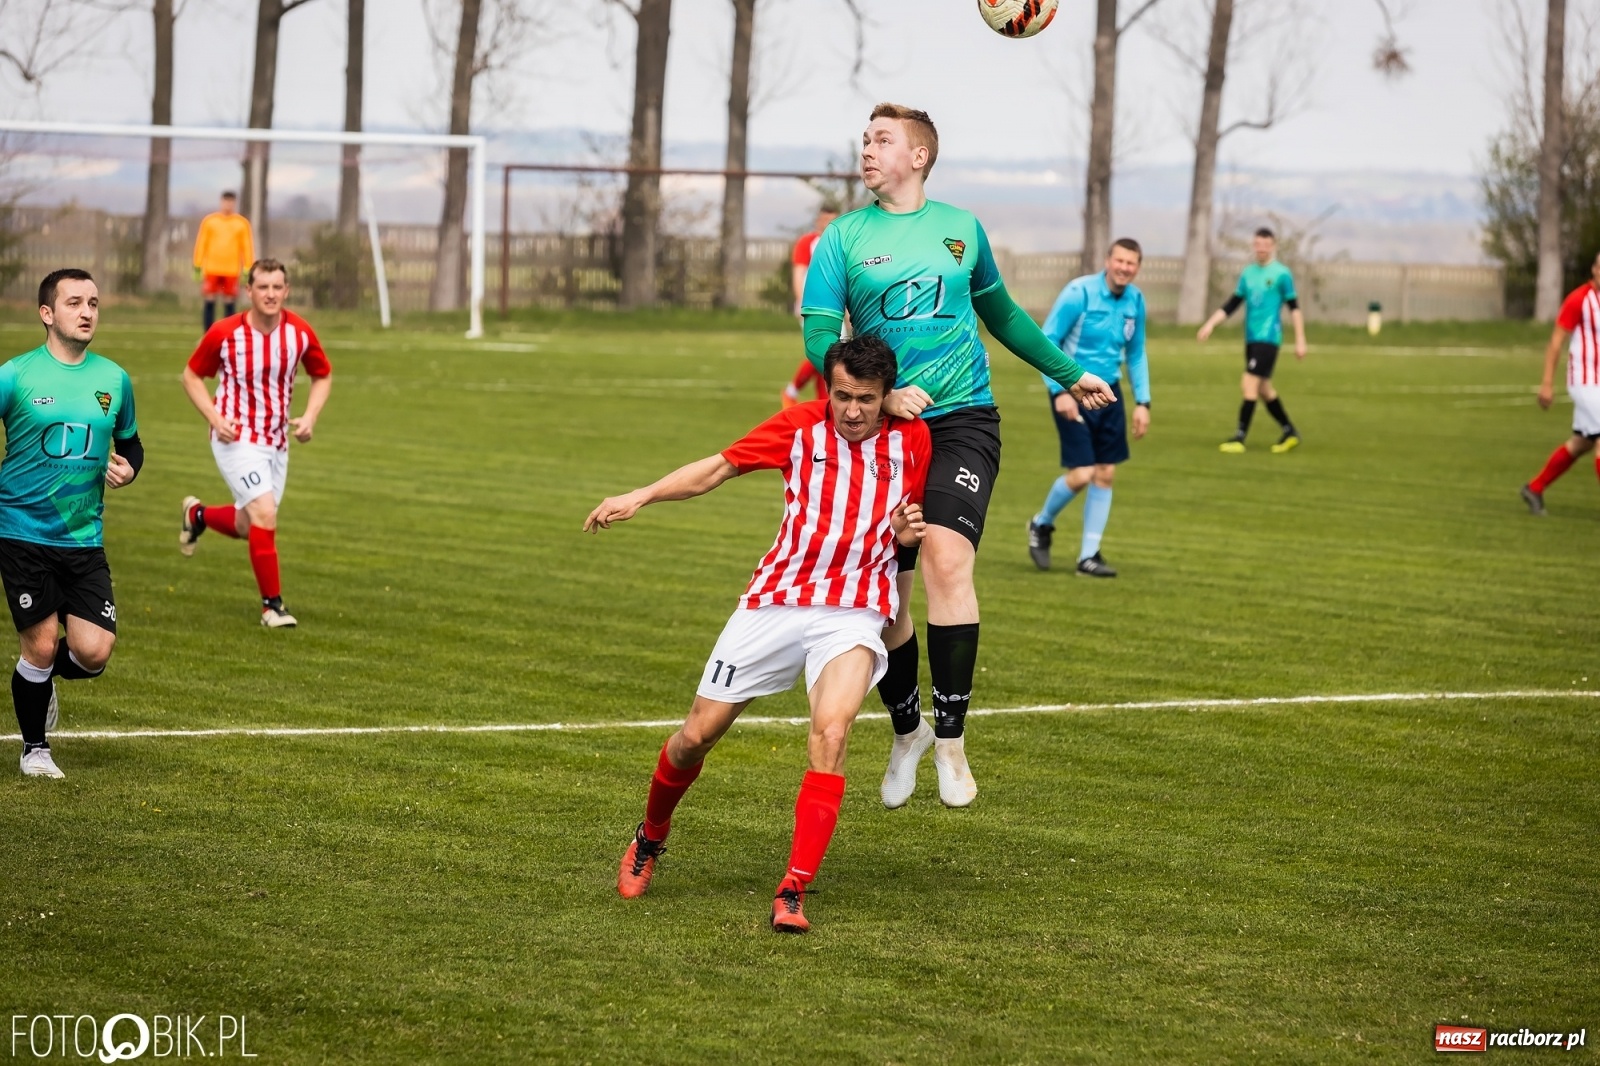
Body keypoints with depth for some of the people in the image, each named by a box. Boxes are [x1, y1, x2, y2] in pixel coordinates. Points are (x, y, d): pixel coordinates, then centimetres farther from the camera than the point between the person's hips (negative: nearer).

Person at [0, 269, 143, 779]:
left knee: (94, 652, -6)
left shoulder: (114, 379, 5)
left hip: (84, 539, 3)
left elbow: (129, 442, 19)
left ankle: (41, 674, 29)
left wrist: (127, 468, -2)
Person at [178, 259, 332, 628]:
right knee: (265, 514, -20)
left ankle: (198, 515, 45)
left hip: (277, 442, 5)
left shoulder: (300, 333, -8)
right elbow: (192, 376, -1)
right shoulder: (224, 334, -15)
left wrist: (310, 417, -7)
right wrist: (214, 418, -16)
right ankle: (272, 605, -8)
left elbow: (323, 376, 9)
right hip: (237, 439, -5)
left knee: (247, 527, 13)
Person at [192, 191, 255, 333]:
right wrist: (197, 267, 2)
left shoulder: (242, 223, 4)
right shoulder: (209, 220, 4)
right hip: (211, 269, 0)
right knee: (209, 303, -1)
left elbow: (247, 247, 4)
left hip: (232, 271, 0)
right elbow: (201, 243, 5)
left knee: (229, 304, 2)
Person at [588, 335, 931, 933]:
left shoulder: (912, 440, 3)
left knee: (831, 731, -27)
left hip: (855, 613, -1)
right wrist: (640, 497, -3)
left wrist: (908, 530, -5)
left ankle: (792, 894, -27)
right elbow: (717, 468, 7)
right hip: (775, 601, 1)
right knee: (698, 734, 4)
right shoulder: (800, 427, 0)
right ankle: (650, 839, 35)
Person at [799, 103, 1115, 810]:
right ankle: (906, 732, 27)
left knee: (946, 559, -21)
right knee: (885, 594, 2)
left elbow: (1001, 313, 25)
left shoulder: (961, 229, 9)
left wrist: (1068, 373, 30)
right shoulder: (842, 239, 2)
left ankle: (950, 738, -11)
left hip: (962, 419, 0)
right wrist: (879, 395, -21)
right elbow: (819, 337, -6)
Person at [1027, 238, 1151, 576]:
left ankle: (1089, 555, 12)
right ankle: (1042, 525, 18)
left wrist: (1142, 402, 8)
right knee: (1081, 474, -11)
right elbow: (1046, 342, -12)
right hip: (1073, 392, -6)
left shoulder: (1135, 301, 4)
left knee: (1105, 473, 3)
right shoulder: (1079, 293, -15)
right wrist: (1059, 391, -20)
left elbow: (1137, 354, 16)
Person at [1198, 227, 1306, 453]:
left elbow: (1294, 308, -3)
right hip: (1251, 338, 7)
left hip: (1268, 338, -7)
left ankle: (1240, 437, -12)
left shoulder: (1281, 274, -5)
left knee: (1249, 384, -14)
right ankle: (1290, 432, 23)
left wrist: (1300, 341, -5)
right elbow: (1232, 304, 15)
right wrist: (1211, 324, 4)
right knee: (1263, 388, 11)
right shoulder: (1248, 274, 12)